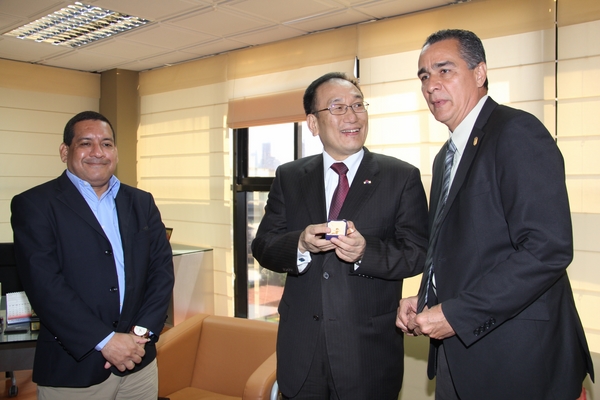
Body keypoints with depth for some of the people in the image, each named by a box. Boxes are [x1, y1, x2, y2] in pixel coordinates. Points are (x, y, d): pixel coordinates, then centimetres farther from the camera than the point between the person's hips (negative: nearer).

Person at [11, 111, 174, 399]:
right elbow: (43, 284, -14)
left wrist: (142, 332, -10)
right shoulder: (34, 205, -5)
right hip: (72, 369, -4)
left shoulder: (142, 203, 9)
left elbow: (162, 268, 3)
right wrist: (105, 341, -18)